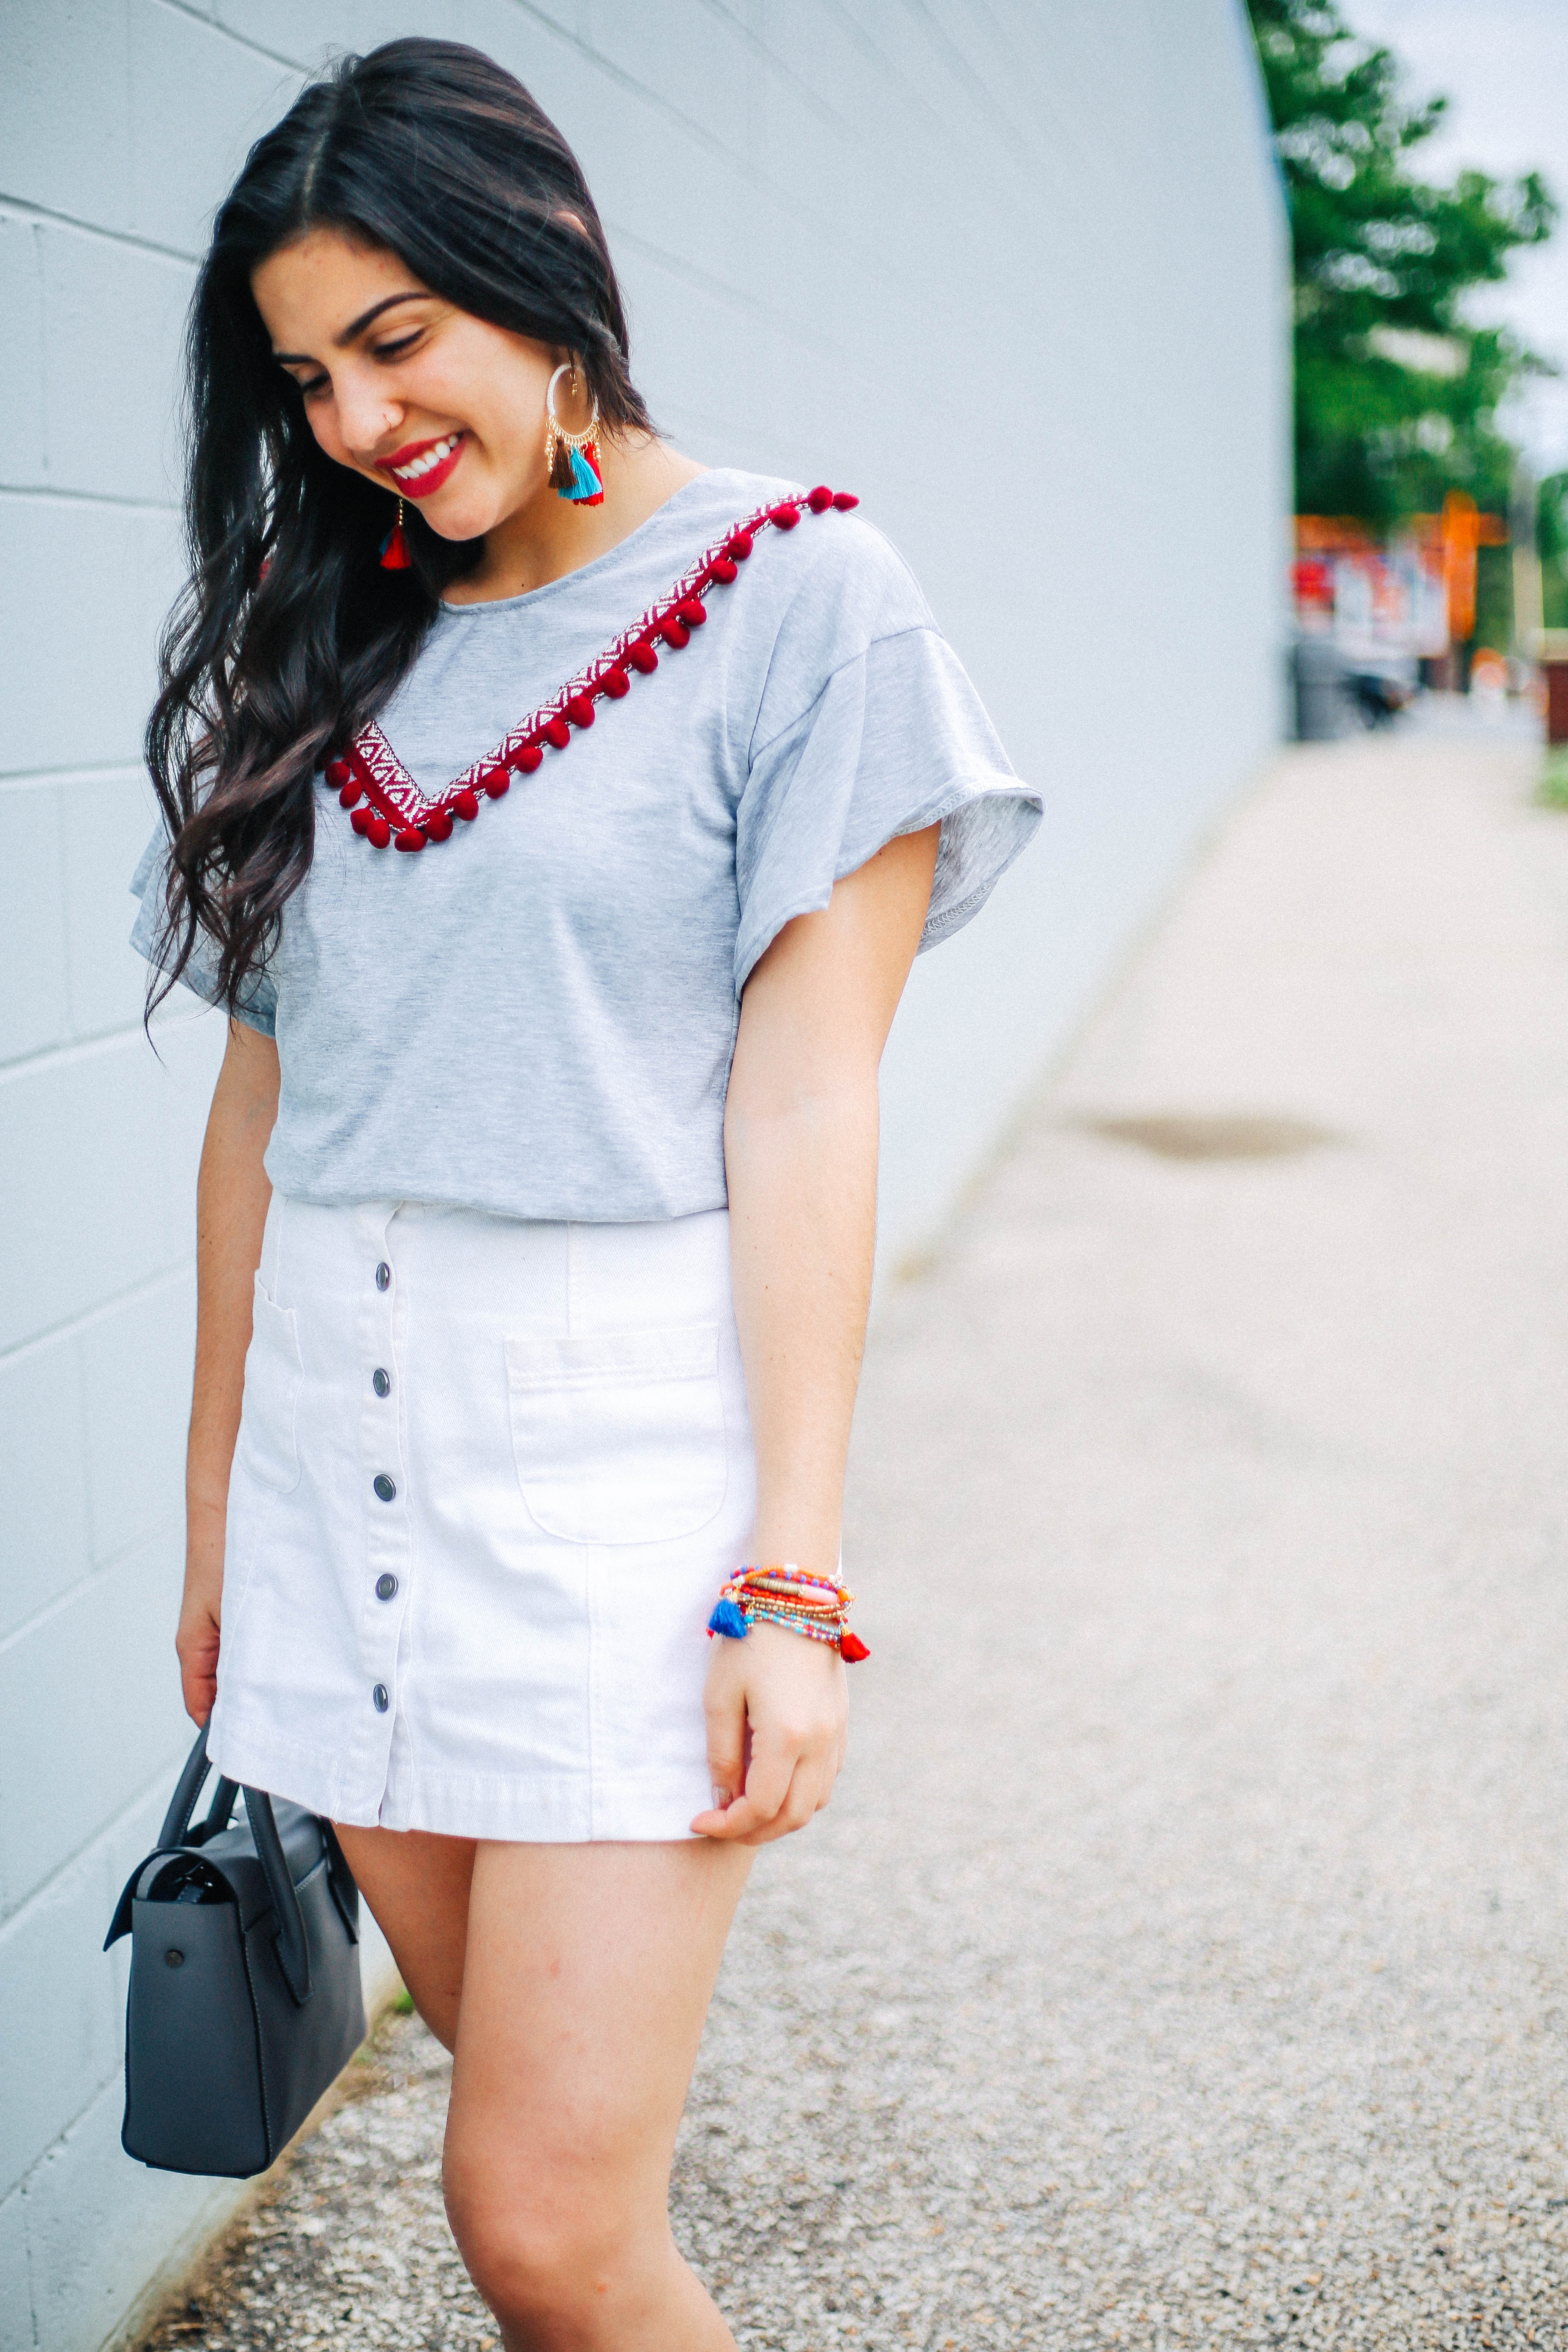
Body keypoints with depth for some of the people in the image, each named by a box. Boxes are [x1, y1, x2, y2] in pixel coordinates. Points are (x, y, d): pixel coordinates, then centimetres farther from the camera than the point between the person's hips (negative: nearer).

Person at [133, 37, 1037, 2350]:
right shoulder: (333, 645, 12)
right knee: (529, 2109, 12)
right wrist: (217, 1510, 16)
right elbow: (264, 1094, 13)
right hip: (341, 1442, 5)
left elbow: (802, 1098, -9)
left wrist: (790, 1577, -13)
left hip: (620, 1443, -5)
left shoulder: (795, 597, -3)